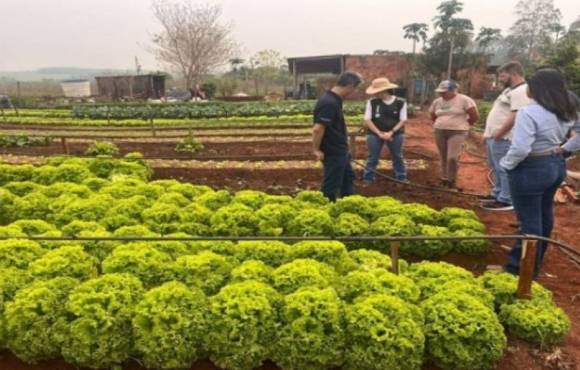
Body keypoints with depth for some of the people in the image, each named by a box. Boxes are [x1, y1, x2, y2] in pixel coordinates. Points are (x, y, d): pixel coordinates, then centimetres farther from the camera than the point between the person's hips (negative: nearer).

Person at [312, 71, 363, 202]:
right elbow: (318, 129, -30)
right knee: (331, 186, 3)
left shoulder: (334, 100, 7)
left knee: (348, 178, 24)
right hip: (332, 153, -10)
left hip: (340, 151, 10)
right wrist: (317, 150, -19)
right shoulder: (329, 103, -26)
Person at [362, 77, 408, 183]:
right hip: (374, 134, 0)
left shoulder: (400, 103, -7)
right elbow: (367, 120, -7)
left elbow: (402, 121, -5)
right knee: (372, 158, 5)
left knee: (398, 157, 11)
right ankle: (367, 180, 15)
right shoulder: (372, 102, -6)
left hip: (395, 134, 1)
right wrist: (379, 133, -15)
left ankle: (402, 179, 24)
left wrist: (391, 132, -18)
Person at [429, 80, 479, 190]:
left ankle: (452, 181, -1)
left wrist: (462, 125, 2)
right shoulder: (437, 101, 8)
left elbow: (475, 116, -7)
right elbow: (433, 116, 24)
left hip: (457, 133, -5)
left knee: (452, 158, -14)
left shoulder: (464, 100, -8)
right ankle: (444, 179, 20)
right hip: (439, 132, 5)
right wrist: (442, 124, 14)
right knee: (444, 158, 9)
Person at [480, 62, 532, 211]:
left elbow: (515, 116, -25)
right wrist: (490, 133, 19)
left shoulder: (521, 91, -16)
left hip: (503, 139, -11)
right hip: (495, 137, 11)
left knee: (504, 169, -6)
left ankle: (506, 200, 0)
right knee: (497, 168, 19)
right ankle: (498, 194, 31)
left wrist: (498, 134, -23)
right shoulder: (511, 90, 19)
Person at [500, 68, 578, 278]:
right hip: (557, 165, 9)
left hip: (531, 170, -9)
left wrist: (506, 164, -14)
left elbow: (520, 149, -29)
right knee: (544, 215, 21)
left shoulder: (529, 113, -23)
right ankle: (535, 261, 38)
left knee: (529, 221, 0)